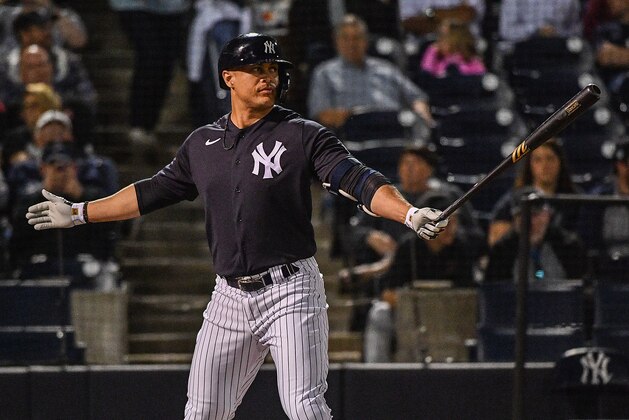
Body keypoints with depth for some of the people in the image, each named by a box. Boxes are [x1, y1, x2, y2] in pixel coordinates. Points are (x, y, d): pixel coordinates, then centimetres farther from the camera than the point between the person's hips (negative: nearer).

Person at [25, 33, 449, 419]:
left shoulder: (302, 135, -3)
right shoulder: (203, 143, 12)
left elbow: (358, 180, -14)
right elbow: (153, 192, 24)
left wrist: (411, 213, -31)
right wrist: (79, 213, 27)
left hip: (290, 290, -5)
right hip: (230, 297, 5)